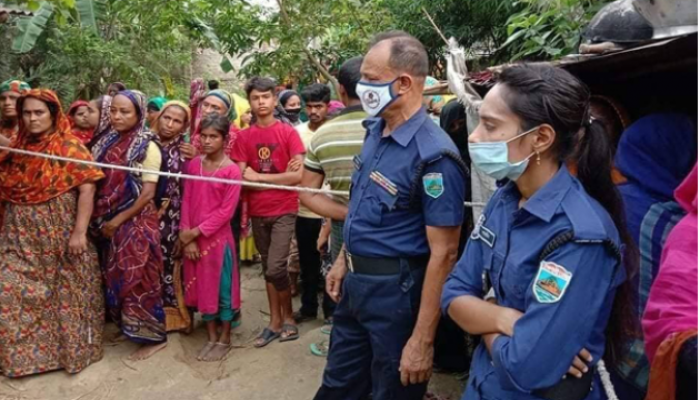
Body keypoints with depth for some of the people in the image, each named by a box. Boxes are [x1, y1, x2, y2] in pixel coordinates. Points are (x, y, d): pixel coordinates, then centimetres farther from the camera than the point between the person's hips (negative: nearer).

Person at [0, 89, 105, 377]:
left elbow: (87, 189, -15)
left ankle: (72, 348, 24)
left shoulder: (70, 146, -8)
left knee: (65, 292, 7)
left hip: (60, 232, -5)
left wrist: (79, 232, -19)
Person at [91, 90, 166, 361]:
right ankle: (127, 327, 29)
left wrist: (118, 220, -13)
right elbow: (96, 181, 11)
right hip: (108, 222, 6)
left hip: (136, 222, -6)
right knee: (117, 277, 14)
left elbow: (148, 192, -13)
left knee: (137, 278, -3)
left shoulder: (147, 147, -10)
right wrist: (103, 220, 1)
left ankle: (153, 337, 8)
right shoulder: (107, 142, 8)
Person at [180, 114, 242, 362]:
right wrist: (187, 236, -6)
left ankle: (225, 339, 21)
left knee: (221, 286, 5)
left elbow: (226, 211, -14)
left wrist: (197, 231, -14)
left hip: (218, 238, -5)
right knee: (202, 287, 13)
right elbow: (186, 202, 3)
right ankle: (211, 337, 27)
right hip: (193, 239, 5)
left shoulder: (231, 170, -11)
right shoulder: (193, 165, 5)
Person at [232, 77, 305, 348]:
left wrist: (259, 177, -9)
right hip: (258, 212, 4)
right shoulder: (244, 137, 4)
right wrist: (278, 179, -13)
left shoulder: (288, 133, -5)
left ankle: (288, 318, 12)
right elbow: (243, 178, -2)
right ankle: (275, 321, 25)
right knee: (268, 268, 12)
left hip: (284, 210, -4)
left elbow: (297, 175, -13)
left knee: (275, 267, -11)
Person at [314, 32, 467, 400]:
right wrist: (343, 261, 16)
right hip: (355, 280, 8)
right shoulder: (375, 131, 2)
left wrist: (422, 340, -21)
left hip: (395, 288, -8)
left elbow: (443, 253, -23)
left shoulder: (433, 155, -24)